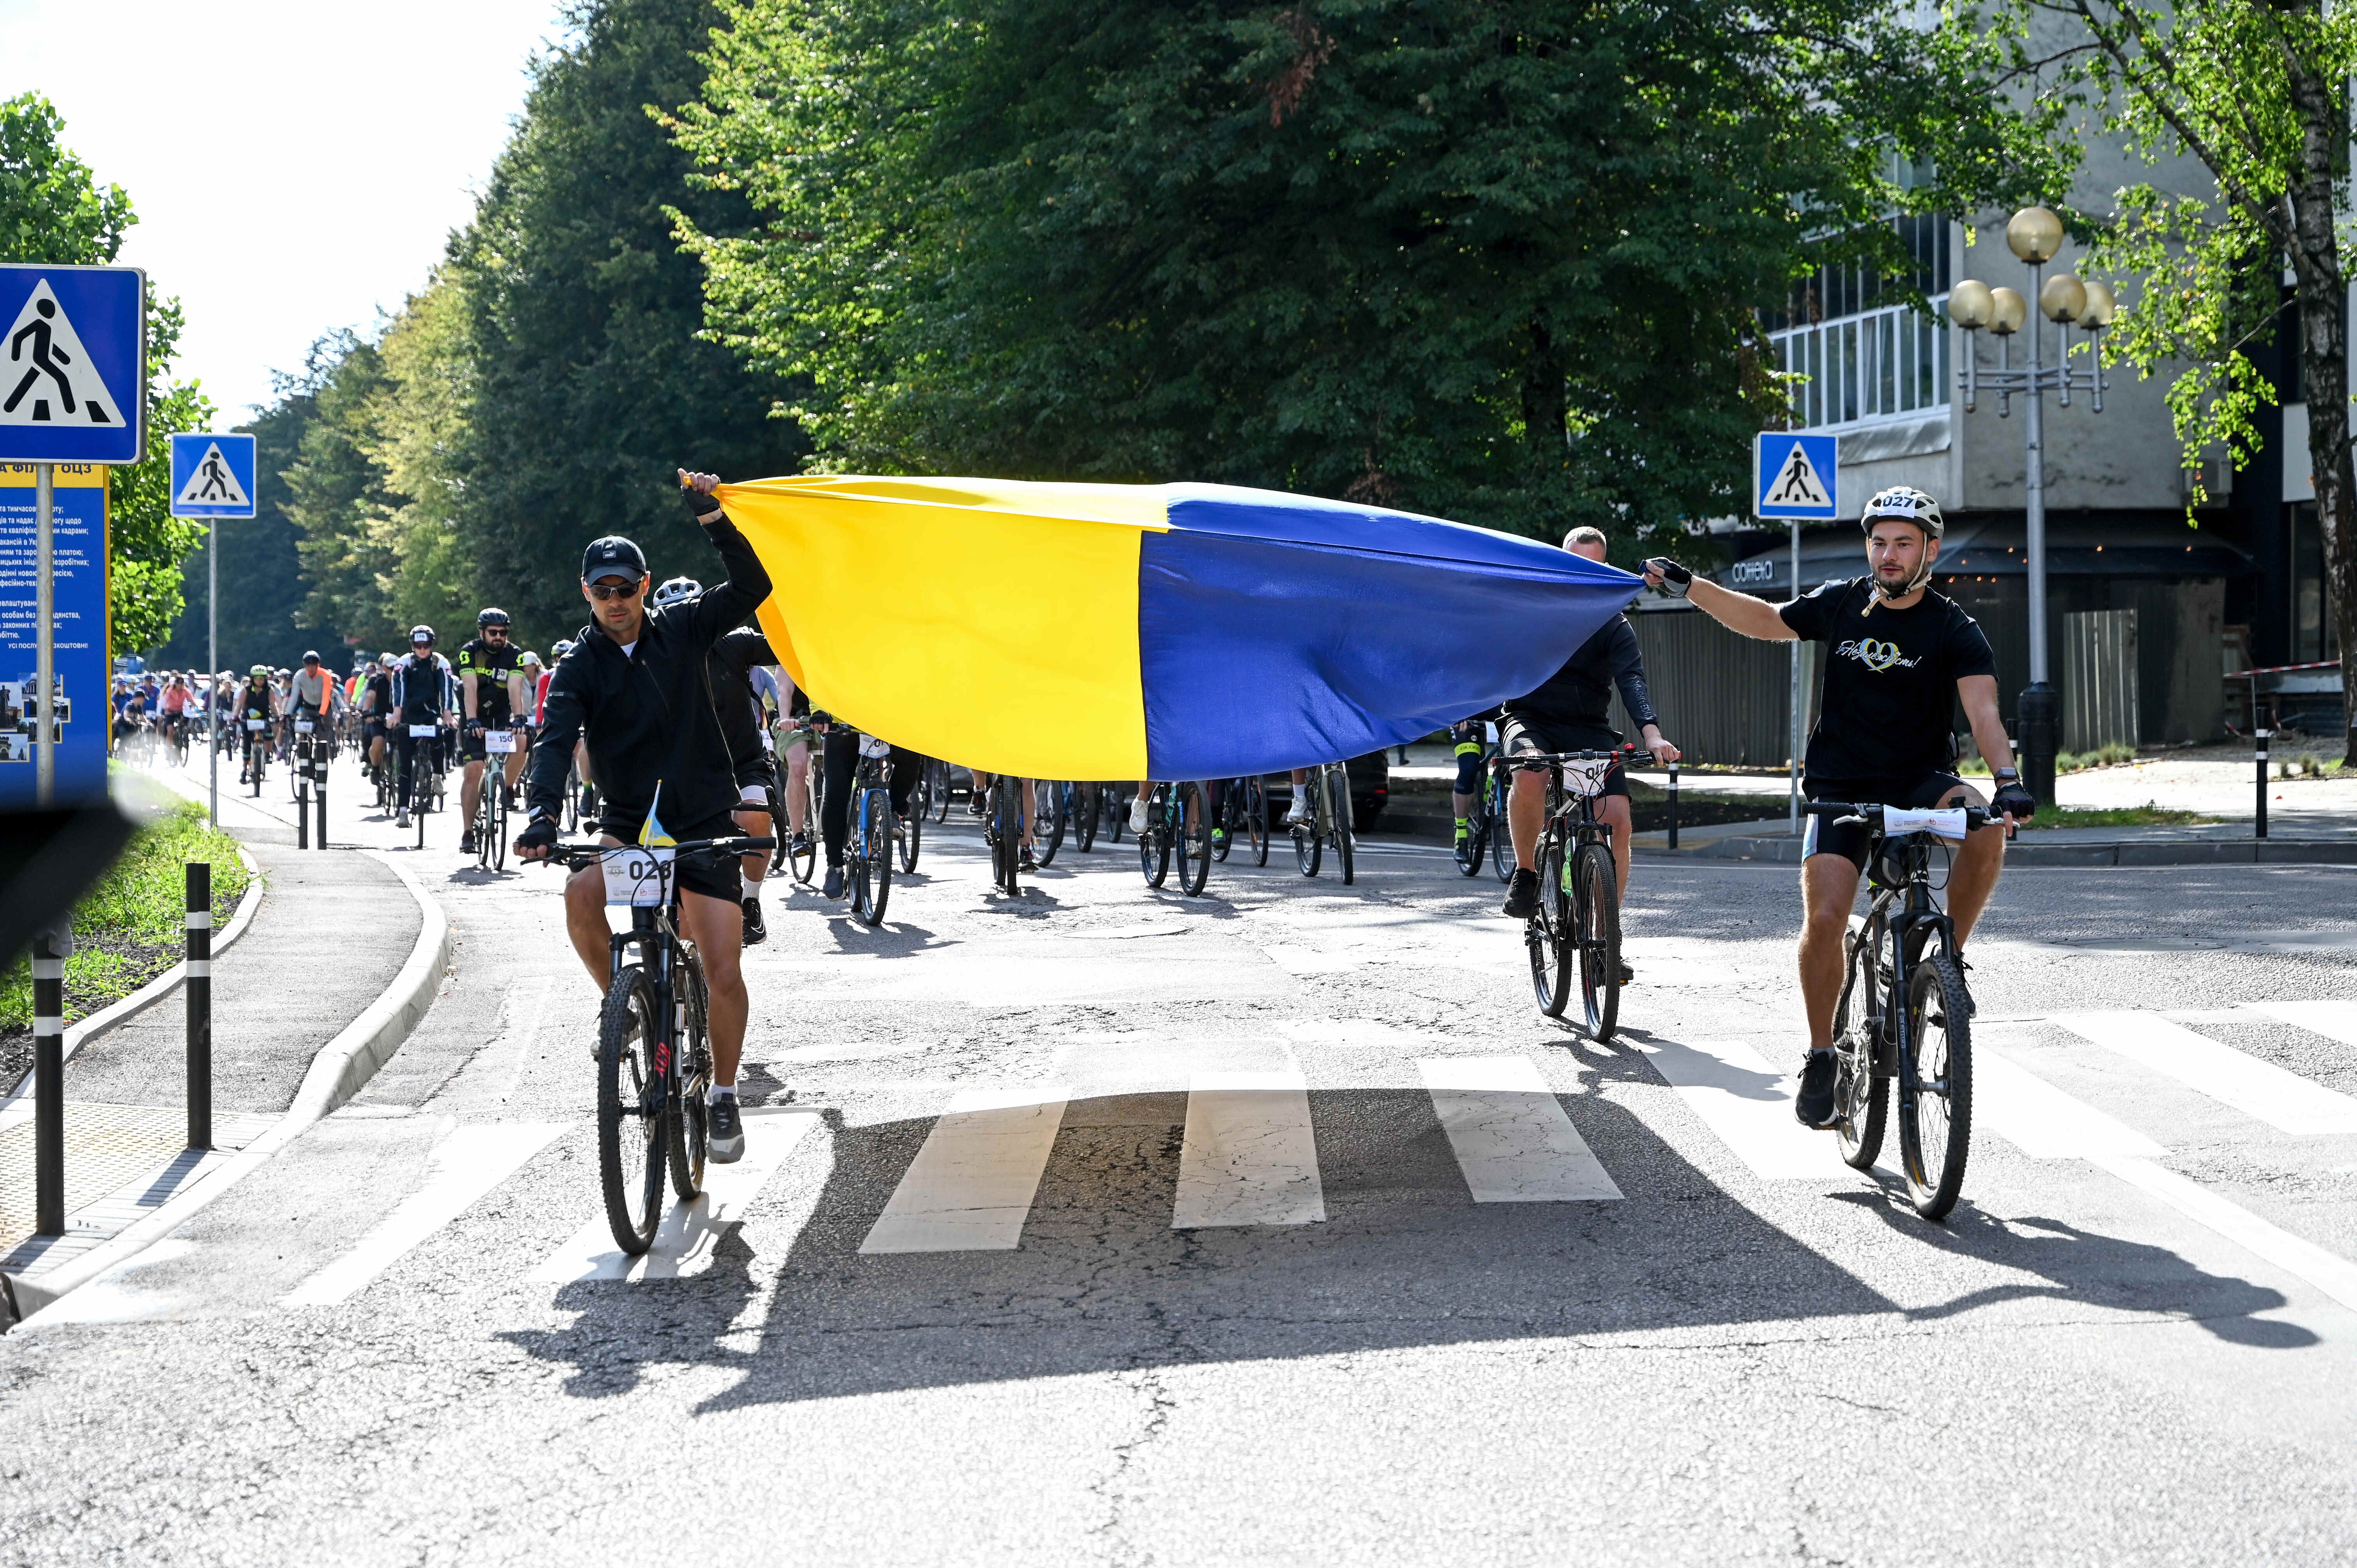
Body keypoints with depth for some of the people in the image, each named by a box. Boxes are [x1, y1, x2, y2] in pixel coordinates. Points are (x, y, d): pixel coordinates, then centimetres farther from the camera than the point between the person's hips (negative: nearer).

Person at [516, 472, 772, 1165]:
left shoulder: (681, 631, 0)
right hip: (628, 821, 0)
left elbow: (752, 588, -11)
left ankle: (724, 1096, 11)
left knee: (724, 972, -9)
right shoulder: (579, 667, -3)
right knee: (581, 894, -32)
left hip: (703, 820, 0)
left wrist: (713, 517, -22)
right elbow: (555, 742, -17)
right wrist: (543, 816, -35)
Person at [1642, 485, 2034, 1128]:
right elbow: (1767, 622, 18)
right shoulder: (1841, 604, 2)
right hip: (1841, 785, 1)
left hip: (1919, 779, -1)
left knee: (1988, 827, -33)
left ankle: (1948, 957, -11)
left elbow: (1983, 709, -22)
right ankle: (1821, 1056, 2)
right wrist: (1688, 586, 12)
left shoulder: (1955, 632, -8)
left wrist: (2008, 779, -39)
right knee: (1824, 918, -16)